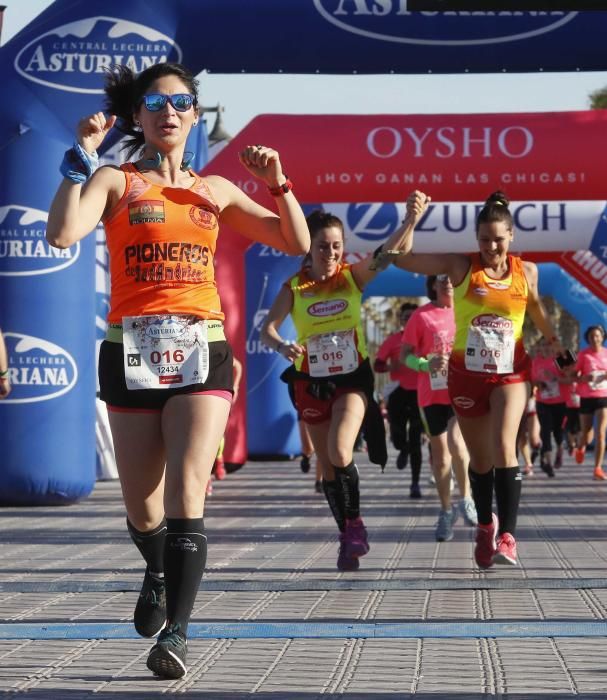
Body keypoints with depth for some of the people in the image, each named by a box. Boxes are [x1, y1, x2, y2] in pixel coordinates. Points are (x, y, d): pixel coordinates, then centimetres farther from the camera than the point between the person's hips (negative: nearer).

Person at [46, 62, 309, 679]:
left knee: (185, 491, -17)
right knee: (142, 507, 8)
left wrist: (278, 184, 2)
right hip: (131, 352, -1)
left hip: (201, 351, 1)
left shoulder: (215, 189, 14)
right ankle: (159, 573, 41)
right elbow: (63, 233, -15)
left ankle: (176, 630, -18)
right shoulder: (116, 181, 4)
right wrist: (82, 158, -13)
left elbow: (296, 243, 16)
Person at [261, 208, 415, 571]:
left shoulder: (353, 276, -4)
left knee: (340, 453, -21)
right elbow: (268, 328, -11)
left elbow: (384, 256, -19)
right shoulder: (294, 288, -4)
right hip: (312, 383, 2)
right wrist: (282, 346, -34)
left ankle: (354, 523, -2)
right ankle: (349, 532, 23)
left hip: (352, 378, -2)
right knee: (328, 463, 8)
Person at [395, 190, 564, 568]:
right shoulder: (461, 265, -6)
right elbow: (404, 258, -12)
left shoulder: (526, 271, 1)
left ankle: (508, 535, -21)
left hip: (511, 372, 0)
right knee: (480, 456, 12)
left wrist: (555, 340, 16)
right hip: (467, 373, 0)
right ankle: (486, 525, 34)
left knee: (504, 446, -20)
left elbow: (536, 307, 21)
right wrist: (412, 219, -25)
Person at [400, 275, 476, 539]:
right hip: (432, 394, 1)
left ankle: (465, 500, 0)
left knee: (456, 443, -22)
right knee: (440, 454, 8)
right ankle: (446, 512, 23)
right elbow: (405, 354, 1)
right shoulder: (421, 316, -2)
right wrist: (427, 364, -18)